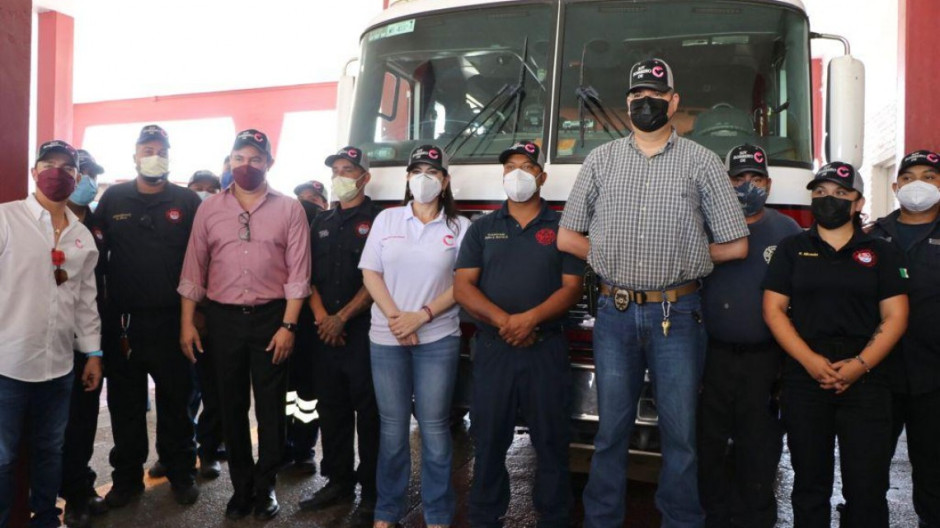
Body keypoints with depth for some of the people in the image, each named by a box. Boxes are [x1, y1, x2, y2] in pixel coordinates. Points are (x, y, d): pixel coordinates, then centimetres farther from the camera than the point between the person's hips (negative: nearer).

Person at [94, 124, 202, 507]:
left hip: (171, 318, -2)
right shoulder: (113, 199, 7)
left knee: (175, 400, 7)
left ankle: (181, 474, 22)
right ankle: (127, 477, 26)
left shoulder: (187, 201, 1)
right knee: (124, 403, 11)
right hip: (122, 320, 2)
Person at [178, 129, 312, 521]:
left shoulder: (289, 209, -1)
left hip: (272, 316, -2)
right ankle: (241, 486, 26)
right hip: (223, 317, 2)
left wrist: (288, 325, -9)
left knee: (270, 405, 6)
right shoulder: (209, 208, 6)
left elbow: (298, 273, -4)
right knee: (232, 404, 11)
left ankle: (265, 487, 21)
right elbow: (194, 269, 6)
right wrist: (187, 322, 2)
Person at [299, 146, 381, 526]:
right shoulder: (321, 223, 16)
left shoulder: (378, 220, -3)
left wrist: (343, 317, -12)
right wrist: (321, 316, -2)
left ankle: (371, 493, 10)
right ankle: (338, 481, 26)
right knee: (331, 408, 12)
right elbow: (309, 274, 13)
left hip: (363, 328, -6)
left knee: (368, 412, 0)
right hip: (326, 331, 6)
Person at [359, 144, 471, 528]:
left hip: (438, 338, -1)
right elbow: (370, 273, 4)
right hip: (386, 338, 2)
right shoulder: (386, 219, 8)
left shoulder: (459, 227, 3)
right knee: (392, 427, 8)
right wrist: (394, 317, -9)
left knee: (434, 428, 2)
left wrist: (421, 316, -12)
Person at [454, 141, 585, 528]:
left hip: (547, 348, -1)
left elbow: (572, 287, -2)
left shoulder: (561, 227, 6)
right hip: (492, 347, 1)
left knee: (551, 440, 6)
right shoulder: (482, 228, 9)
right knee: (489, 440, 9)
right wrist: (503, 321, -14)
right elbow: (463, 286, 1)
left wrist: (531, 318, -18)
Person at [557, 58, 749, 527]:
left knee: (680, 432, 7)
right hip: (614, 313, 1)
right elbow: (567, 237, 9)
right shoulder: (601, 160, 9)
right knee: (611, 430, 10)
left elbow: (734, 246, 4)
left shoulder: (701, 162, 4)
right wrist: (615, 258, 3)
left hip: (677, 316, -1)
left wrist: (681, 256, 5)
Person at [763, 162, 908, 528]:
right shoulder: (792, 249, 9)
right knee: (810, 481, 9)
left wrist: (861, 364, -12)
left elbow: (894, 316, 3)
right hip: (804, 378, 1)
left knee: (868, 487, 0)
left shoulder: (881, 253, 9)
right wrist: (810, 360, -11)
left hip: (865, 379, 0)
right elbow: (773, 309, 2)